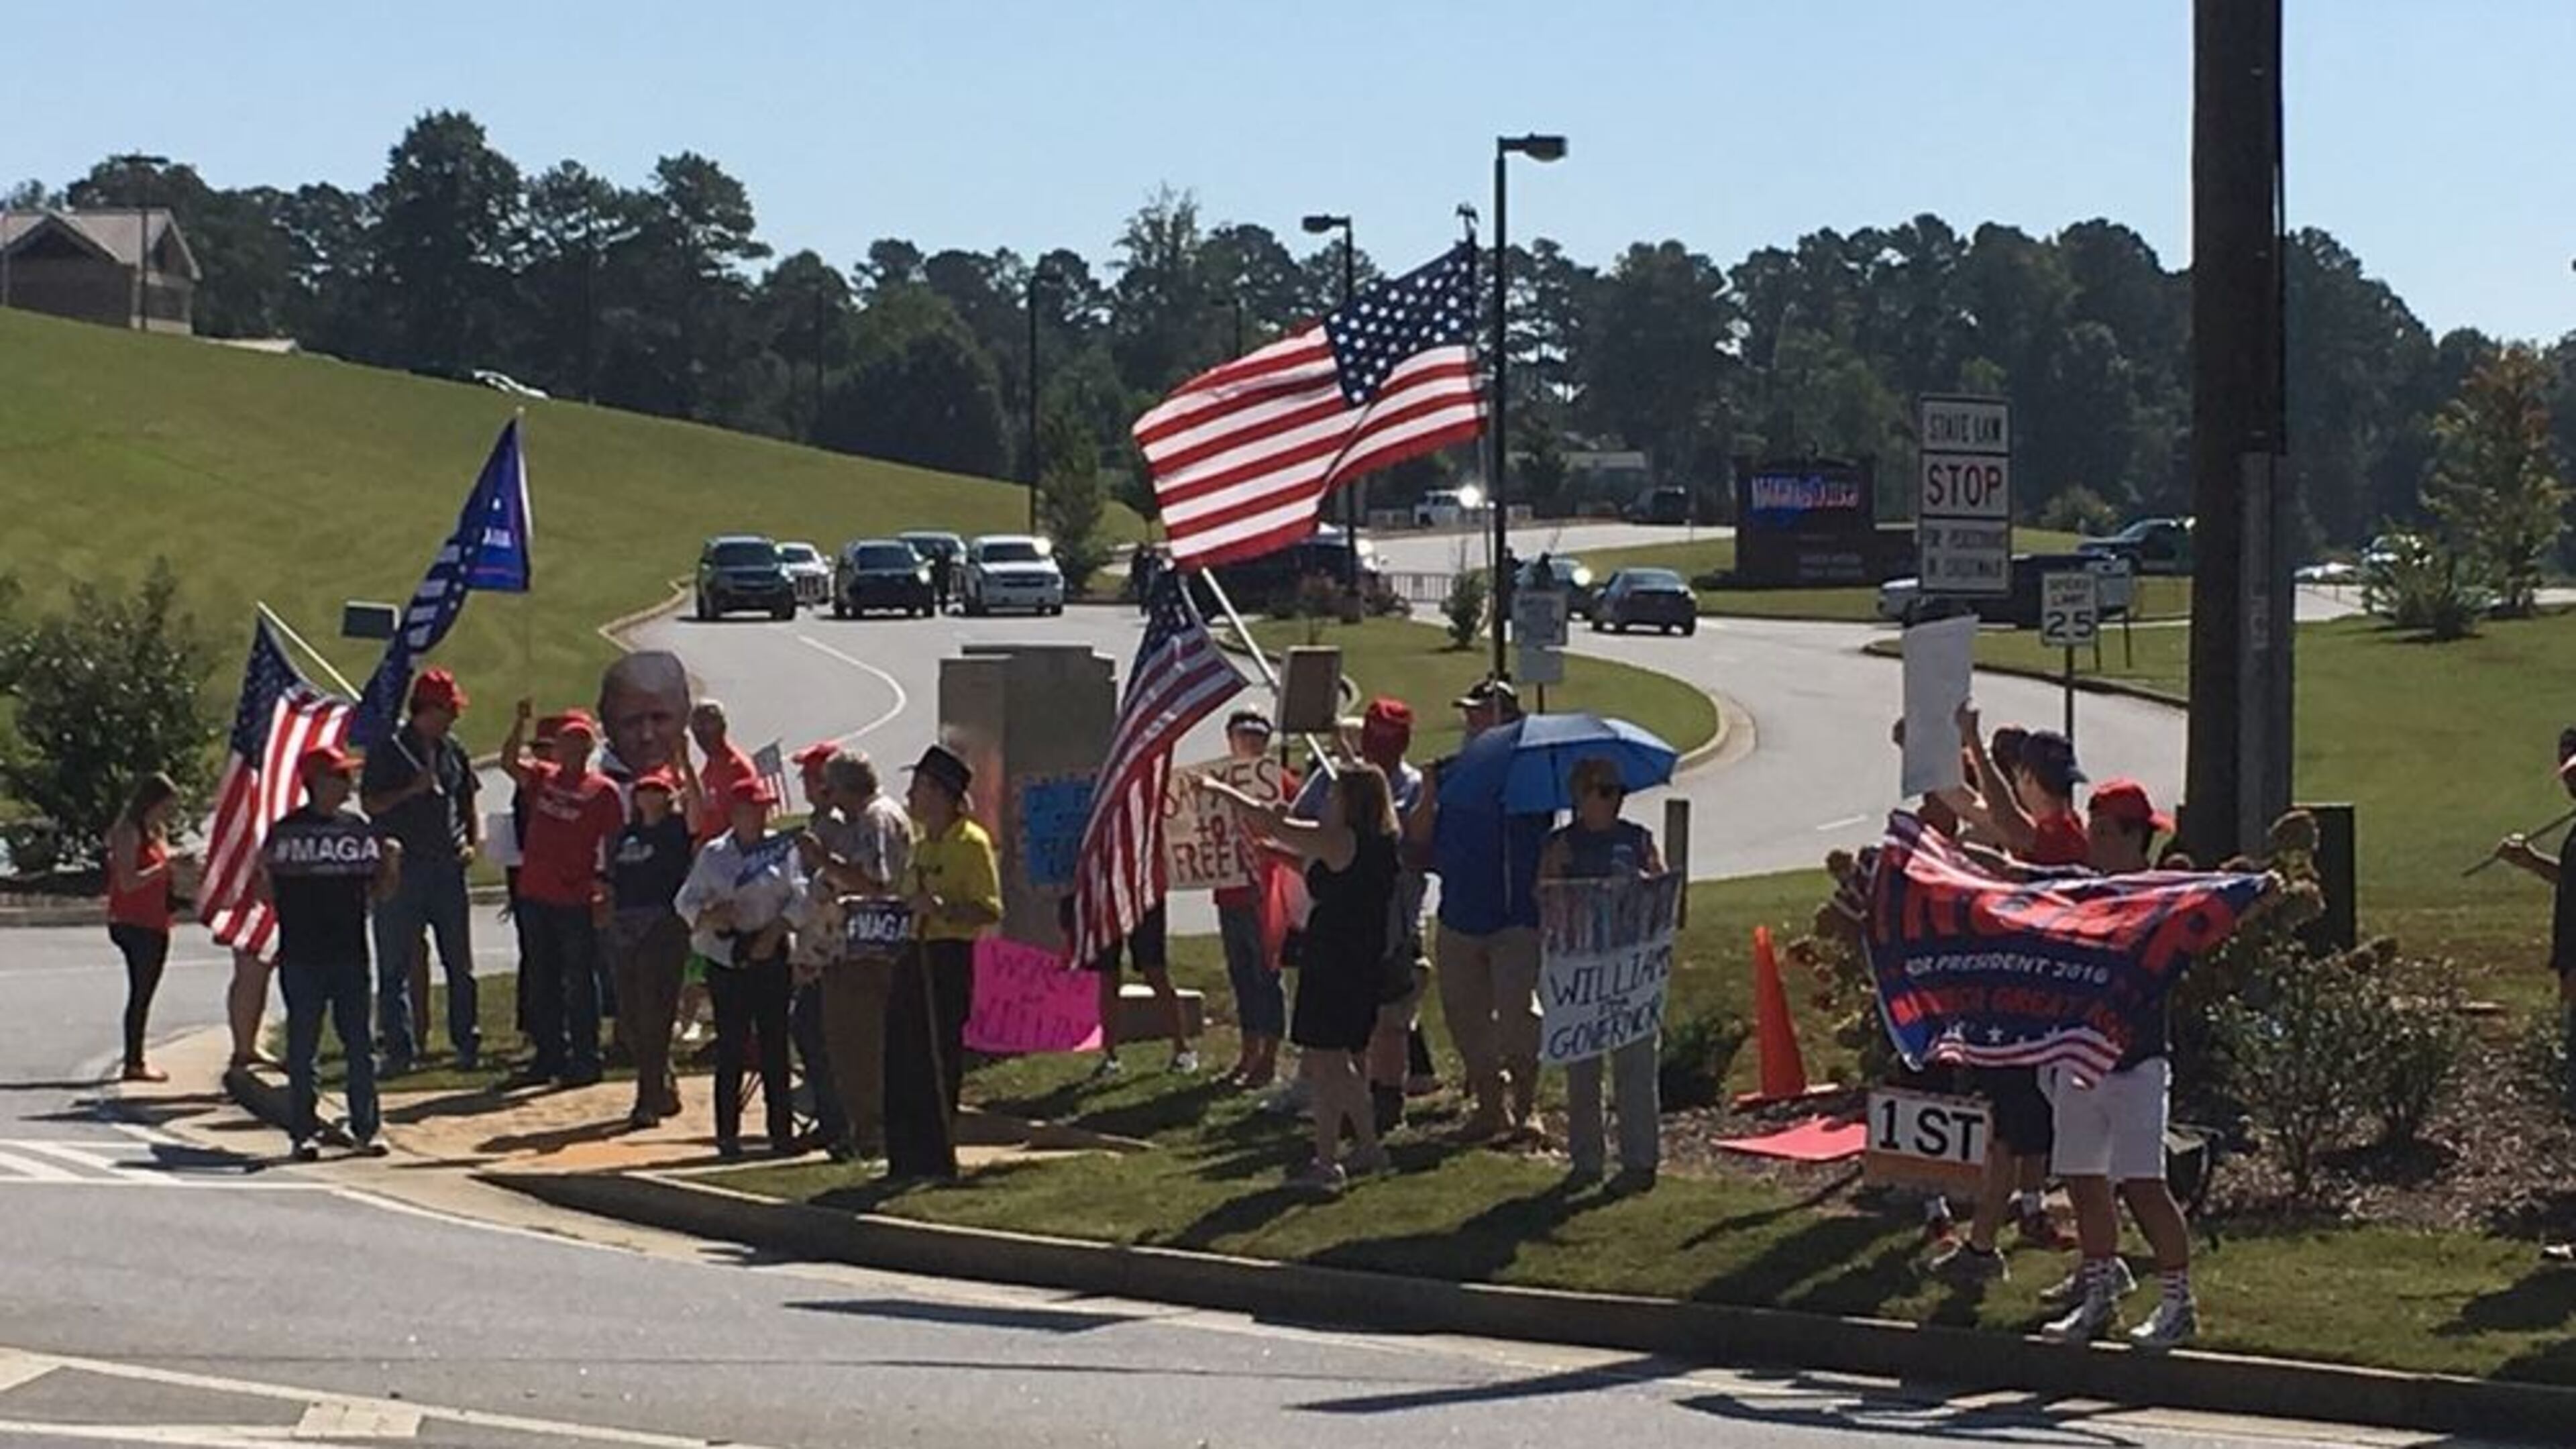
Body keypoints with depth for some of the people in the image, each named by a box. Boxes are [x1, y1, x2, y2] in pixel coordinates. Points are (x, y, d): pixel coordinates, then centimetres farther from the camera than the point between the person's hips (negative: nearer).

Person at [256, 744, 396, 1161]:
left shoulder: (359, 830, 9)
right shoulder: (285, 832, -2)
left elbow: (379, 893, 11)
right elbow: (268, 895, 1)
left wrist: (392, 863, -6)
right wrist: (265, 871, -18)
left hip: (350, 955, 3)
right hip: (301, 957, -3)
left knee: (360, 1046, 4)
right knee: (302, 1049, 2)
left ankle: (365, 1130, 9)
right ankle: (302, 1133, 8)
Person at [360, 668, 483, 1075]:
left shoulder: (453, 751, 11)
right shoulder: (389, 750, -1)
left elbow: (469, 804, 20)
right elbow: (370, 804, -4)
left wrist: (474, 843, 4)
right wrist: (412, 790, -17)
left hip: (447, 866, 3)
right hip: (401, 868, -3)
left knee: (460, 963, 6)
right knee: (394, 965, -1)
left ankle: (468, 1043, 13)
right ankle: (398, 1048, 3)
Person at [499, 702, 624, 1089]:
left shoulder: (603, 790, -2)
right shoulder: (542, 777, 11)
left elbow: (614, 845, -3)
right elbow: (509, 761, 1)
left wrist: (608, 894, -9)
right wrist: (521, 722, -11)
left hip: (577, 900, -5)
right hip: (535, 895, 5)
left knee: (580, 982, 1)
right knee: (541, 981, 9)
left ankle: (585, 1060, 6)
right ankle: (549, 1056, 16)